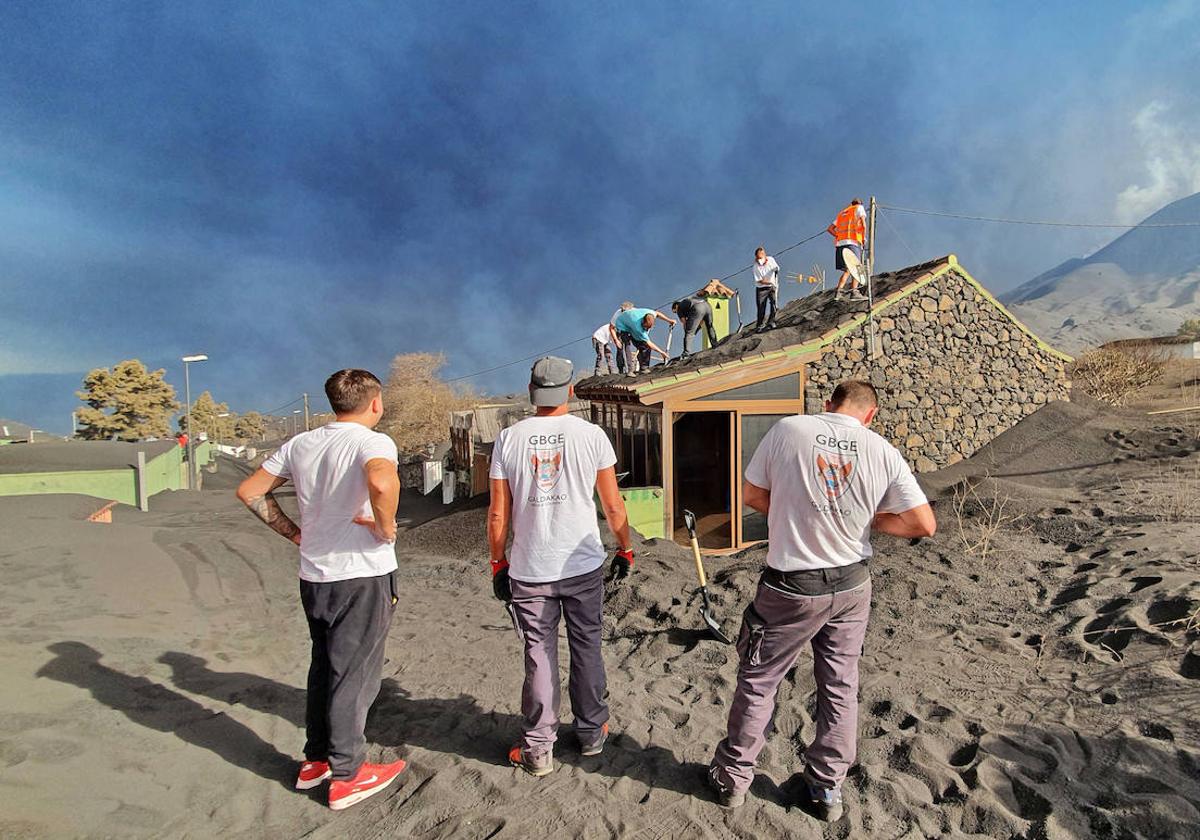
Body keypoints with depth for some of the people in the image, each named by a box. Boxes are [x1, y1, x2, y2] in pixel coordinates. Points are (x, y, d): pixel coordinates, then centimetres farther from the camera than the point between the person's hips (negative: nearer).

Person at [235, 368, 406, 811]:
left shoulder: (301, 444, 6)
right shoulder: (372, 441, -16)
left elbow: (249, 490, 12)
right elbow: (382, 481, -39)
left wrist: (293, 531, 13)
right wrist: (386, 528, -22)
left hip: (314, 576, 7)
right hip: (363, 576, -6)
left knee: (324, 667, 22)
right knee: (353, 674, 7)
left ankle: (316, 760, 35)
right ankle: (346, 775, 21)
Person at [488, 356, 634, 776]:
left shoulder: (509, 438, -4)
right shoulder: (590, 434, -5)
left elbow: (498, 513, -2)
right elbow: (613, 505, -1)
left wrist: (498, 563, 11)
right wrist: (625, 549, 13)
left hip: (529, 570, 0)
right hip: (583, 565, 0)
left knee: (539, 655, 11)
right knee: (586, 648, 16)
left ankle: (538, 748, 20)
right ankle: (591, 733, 31)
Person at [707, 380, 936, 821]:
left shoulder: (787, 430, -13)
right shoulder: (883, 452, -7)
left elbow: (751, 494, -3)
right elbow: (924, 524, -5)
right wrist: (871, 519, 7)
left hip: (791, 587, -2)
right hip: (851, 585, 3)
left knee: (758, 681, 14)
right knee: (840, 686, 19)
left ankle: (732, 777, 30)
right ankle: (827, 788, 34)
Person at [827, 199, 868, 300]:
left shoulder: (841, 213, 30)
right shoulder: (859, 208, 14)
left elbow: (830, 229, 23)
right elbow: (863, 223, -2)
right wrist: (864, 237, 5)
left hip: (840, 243, 6)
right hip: (853, 241, -6)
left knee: (847, 270, 6)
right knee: (856, 268, -10)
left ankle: (837, 292, -8)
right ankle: (854, 292, -24)